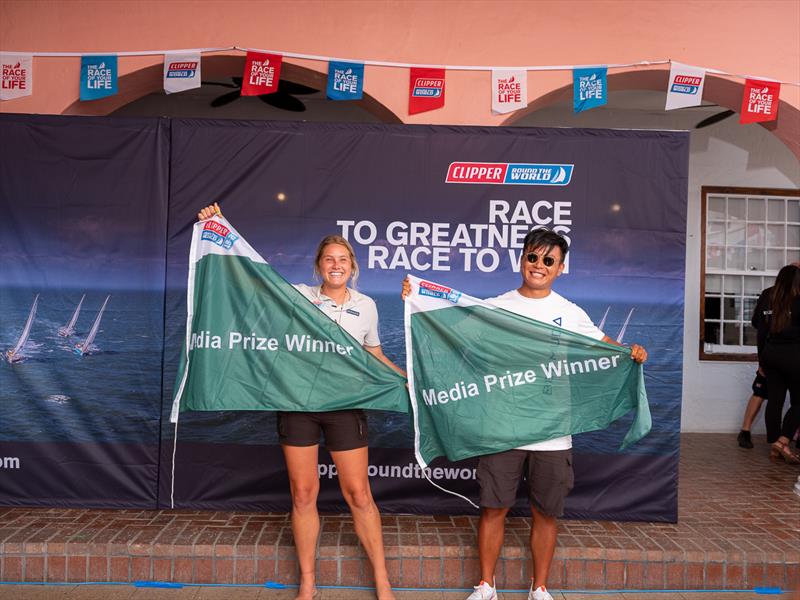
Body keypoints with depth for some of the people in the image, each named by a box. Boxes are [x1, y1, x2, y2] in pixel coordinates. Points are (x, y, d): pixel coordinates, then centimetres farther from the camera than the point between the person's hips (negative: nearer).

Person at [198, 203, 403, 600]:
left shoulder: (366, 306, 5)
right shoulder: (298, 296, 1)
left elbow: (375, 356, 15)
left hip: (344, 405, 0)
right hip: (298, 402, 0)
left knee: (358, 494, 4)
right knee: (303, 493, 7)